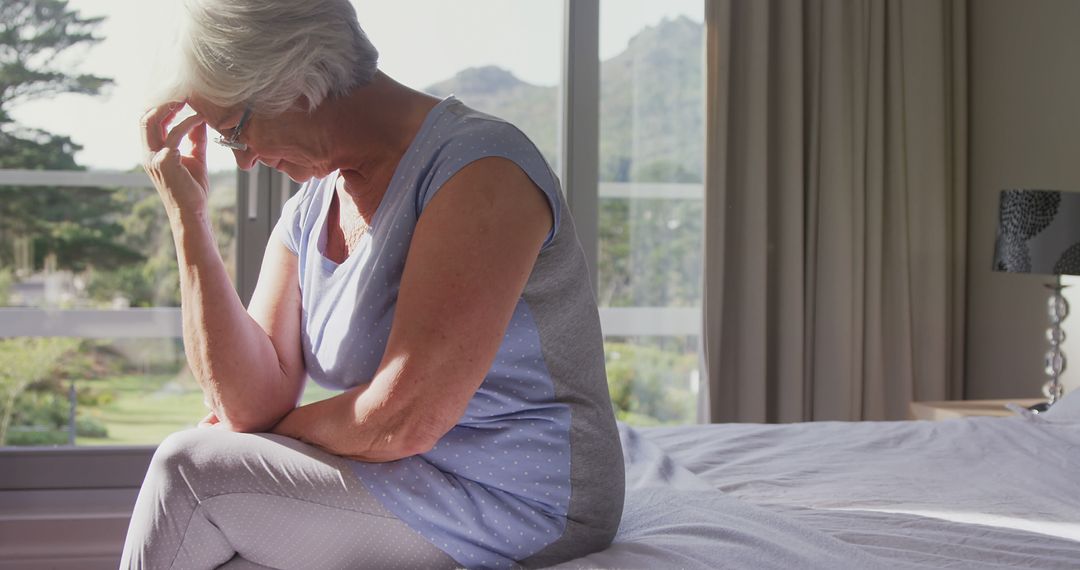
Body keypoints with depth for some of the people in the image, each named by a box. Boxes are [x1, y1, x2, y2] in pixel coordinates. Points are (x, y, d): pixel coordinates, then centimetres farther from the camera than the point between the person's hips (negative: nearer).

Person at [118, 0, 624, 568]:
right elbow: (253, 404, -3)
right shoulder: (308, 211, 8)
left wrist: (279, 432, -3)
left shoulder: (479, 169, -17)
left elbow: (402, 421, -22)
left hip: (518, 507, -7)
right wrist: (187, 216, -5)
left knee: (188, 467, -13)